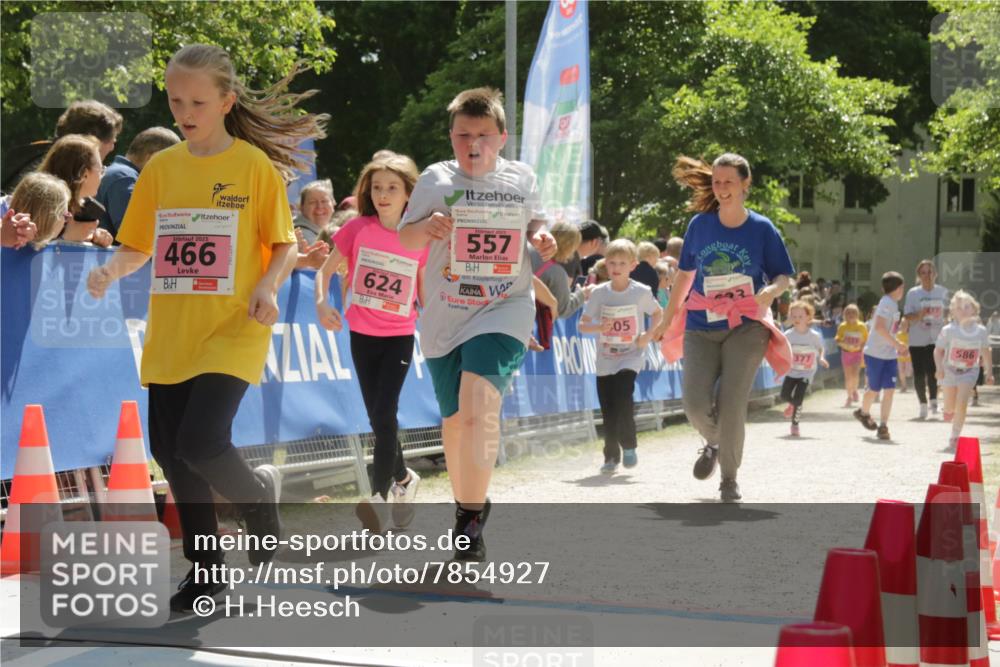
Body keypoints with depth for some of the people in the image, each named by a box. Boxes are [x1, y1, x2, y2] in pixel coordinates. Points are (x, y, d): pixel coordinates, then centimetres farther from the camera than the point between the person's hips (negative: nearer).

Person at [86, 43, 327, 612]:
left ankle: (260, 492, 15)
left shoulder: (255, 165, -3)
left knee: (200, 442, -19)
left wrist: (268, 286, -18)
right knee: (169, 451, 7)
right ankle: (205, 569, 25)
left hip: (233, 330, -5)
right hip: (170, 333, 5)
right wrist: (111, 271, -8)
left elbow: (285, 245, 1)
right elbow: (137, 247, 12)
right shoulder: (160, 168, 8)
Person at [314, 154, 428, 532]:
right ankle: (403, 478, 33)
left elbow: (426, 295, 5)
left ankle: (379, 494, -10)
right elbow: (325, 270, 0)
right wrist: (322, 303, -18)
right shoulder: (358, 229, -4)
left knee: (384, 414, -15)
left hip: (399, 337, -2)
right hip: (362, 335, 2)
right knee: (378, 419, 10)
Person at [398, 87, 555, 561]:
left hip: (504, 311, -2)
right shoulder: (435, 179, 0)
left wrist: (541, 237, -2)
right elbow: (405, 237, 4)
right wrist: (427, 226, -18)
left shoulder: (522, 178, 3)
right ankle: (465, 507, 35)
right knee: (454, 420, 11)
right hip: (445, 318, 2)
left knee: (479, 406, -23)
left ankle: (472, 518, -13)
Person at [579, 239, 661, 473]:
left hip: (631, 357, -2)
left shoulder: (641, 292, -5)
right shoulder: (599, 293, -1)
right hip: (605, 359, 2)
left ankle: (629, 446, -3)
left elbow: (658, 313, 12)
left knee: (622, 397, -22)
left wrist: (649, 334, -6)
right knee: (607, 409, 3)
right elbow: (582, 325, 2)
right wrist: (599, 327, -19)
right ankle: (611, 455, 19)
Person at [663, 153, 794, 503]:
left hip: (746, 327, -2)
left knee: (732, 402, -10)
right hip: (701, 327, 2)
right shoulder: (700, 224, 3)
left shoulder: (762, 228, -3)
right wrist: (667, 317, 18)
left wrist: (769, 293, -19)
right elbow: (685, 274, 15)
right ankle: (713, 442, 25)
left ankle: (730, 478, 12)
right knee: (696, 402, -12)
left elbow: (783, 276, 4)